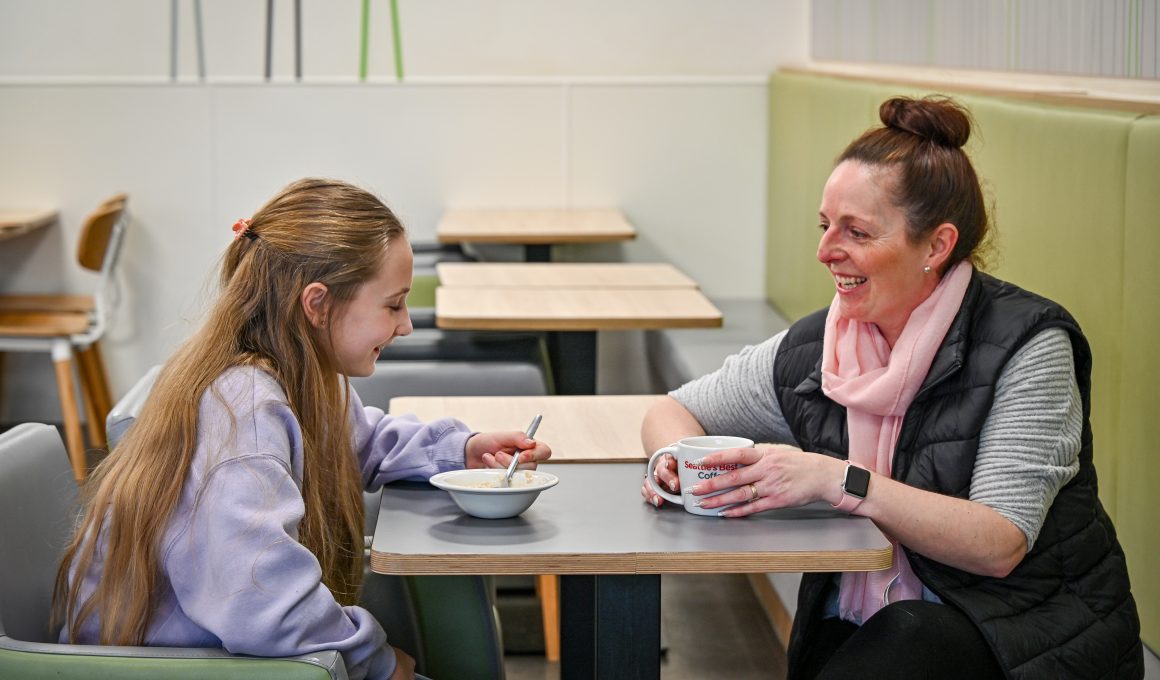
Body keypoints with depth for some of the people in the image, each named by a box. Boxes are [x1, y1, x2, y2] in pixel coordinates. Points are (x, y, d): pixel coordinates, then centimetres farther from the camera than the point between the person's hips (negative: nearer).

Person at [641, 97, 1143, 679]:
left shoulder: (1026, 346, -11)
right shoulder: (811, 350, 2)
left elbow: (998, 545, -20)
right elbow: (672, 410, 16)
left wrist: (835, 481, -29)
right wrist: (681, 462, -9)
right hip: (858, 626, 4)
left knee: (911, 633, -34)